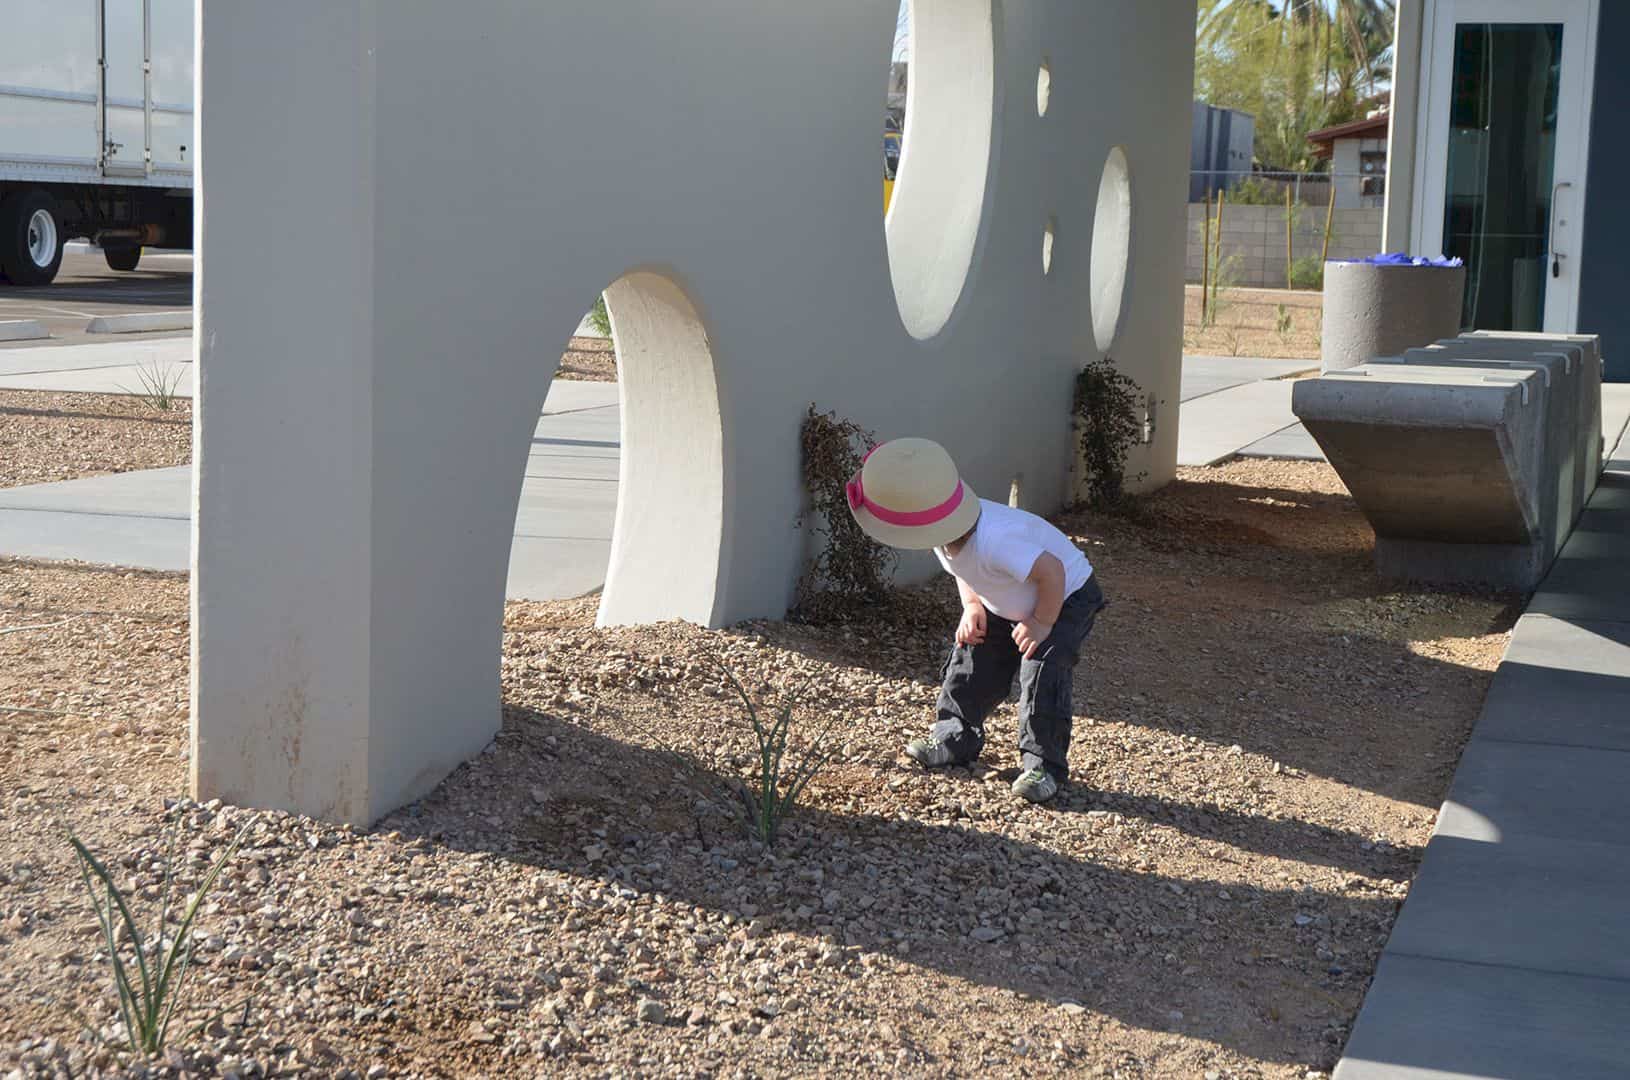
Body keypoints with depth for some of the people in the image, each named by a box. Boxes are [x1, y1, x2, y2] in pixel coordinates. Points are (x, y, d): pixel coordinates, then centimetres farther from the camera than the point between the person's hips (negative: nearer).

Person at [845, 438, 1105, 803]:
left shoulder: (994, 541, -45)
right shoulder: (946, 535, -17)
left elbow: (1051, 572, -37)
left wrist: (1042, 624, -23)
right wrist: (972, 607, -10)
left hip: (1066, 598, -8)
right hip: (1004, 606, 8)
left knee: (1042, 675, -20)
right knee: (970, 665, 7)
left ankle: (1043, 764, -5)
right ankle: (954, 738, 27)